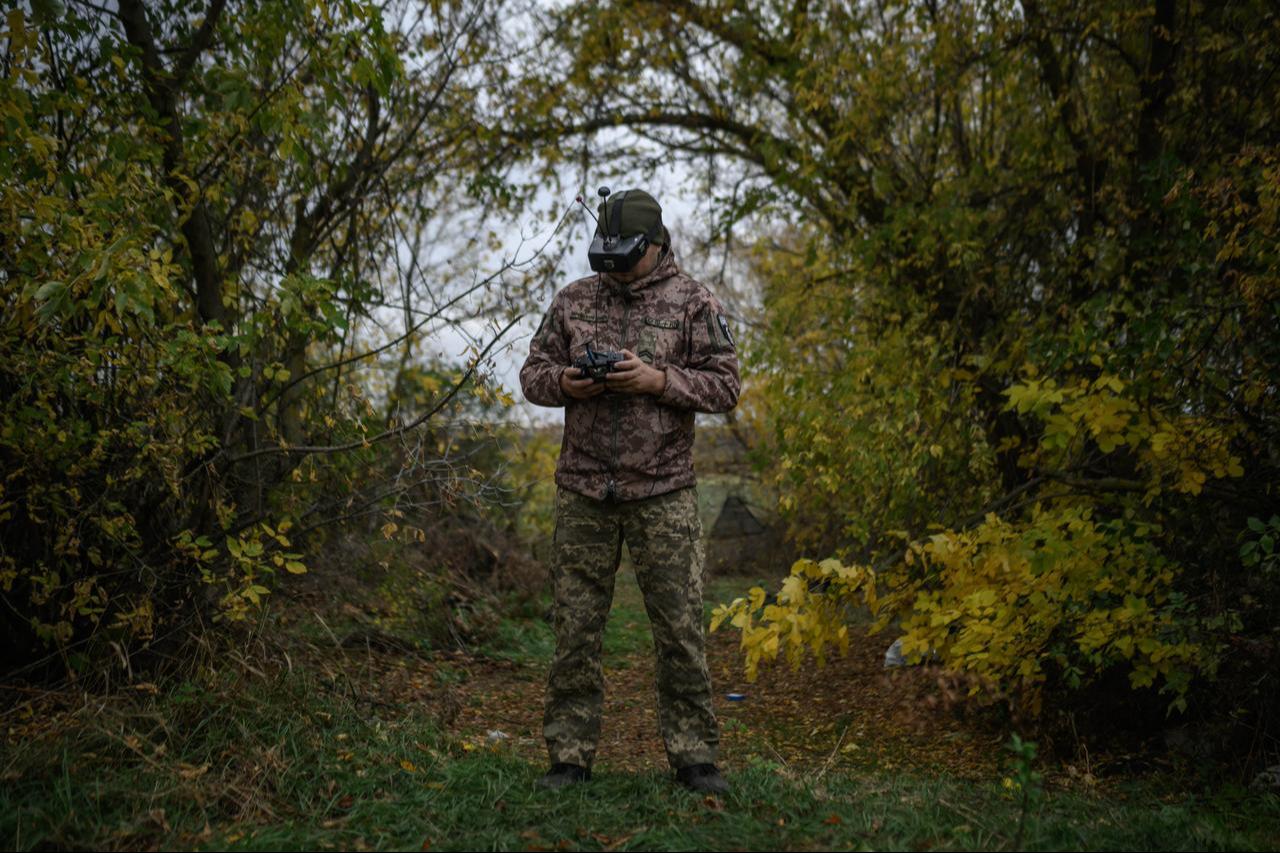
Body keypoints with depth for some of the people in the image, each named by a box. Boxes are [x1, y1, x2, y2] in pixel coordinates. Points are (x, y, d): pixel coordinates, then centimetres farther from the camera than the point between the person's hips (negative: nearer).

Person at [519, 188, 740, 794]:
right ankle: (570, 756, 14)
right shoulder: (573, 300, 10)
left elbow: (725, 386, -2)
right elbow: (532, 373, 13)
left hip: (662, 493, -2)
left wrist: (658, 380, -17)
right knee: (575, 627, 5)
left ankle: (693, 756, 9)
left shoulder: (693, 303, 2)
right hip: (583, 492, 3)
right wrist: (564, 384, -9)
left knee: (680, 629, -1)